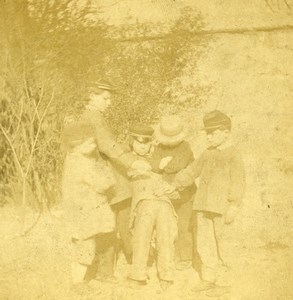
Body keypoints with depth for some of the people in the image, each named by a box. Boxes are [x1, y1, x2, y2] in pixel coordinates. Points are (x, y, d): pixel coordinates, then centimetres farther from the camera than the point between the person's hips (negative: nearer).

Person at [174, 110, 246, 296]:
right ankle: (209, 278, 22)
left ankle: (223, 282, 10)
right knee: (204, 242, 10)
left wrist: (234, 206, -19)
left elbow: (239, 183, -12)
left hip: (222, 208, -7)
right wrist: (173, 185, 14)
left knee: (221, 244, -1)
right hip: (204, 205, 7)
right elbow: (192, 171, 21)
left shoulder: (234, 155, -6)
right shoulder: (208, 154, 14)